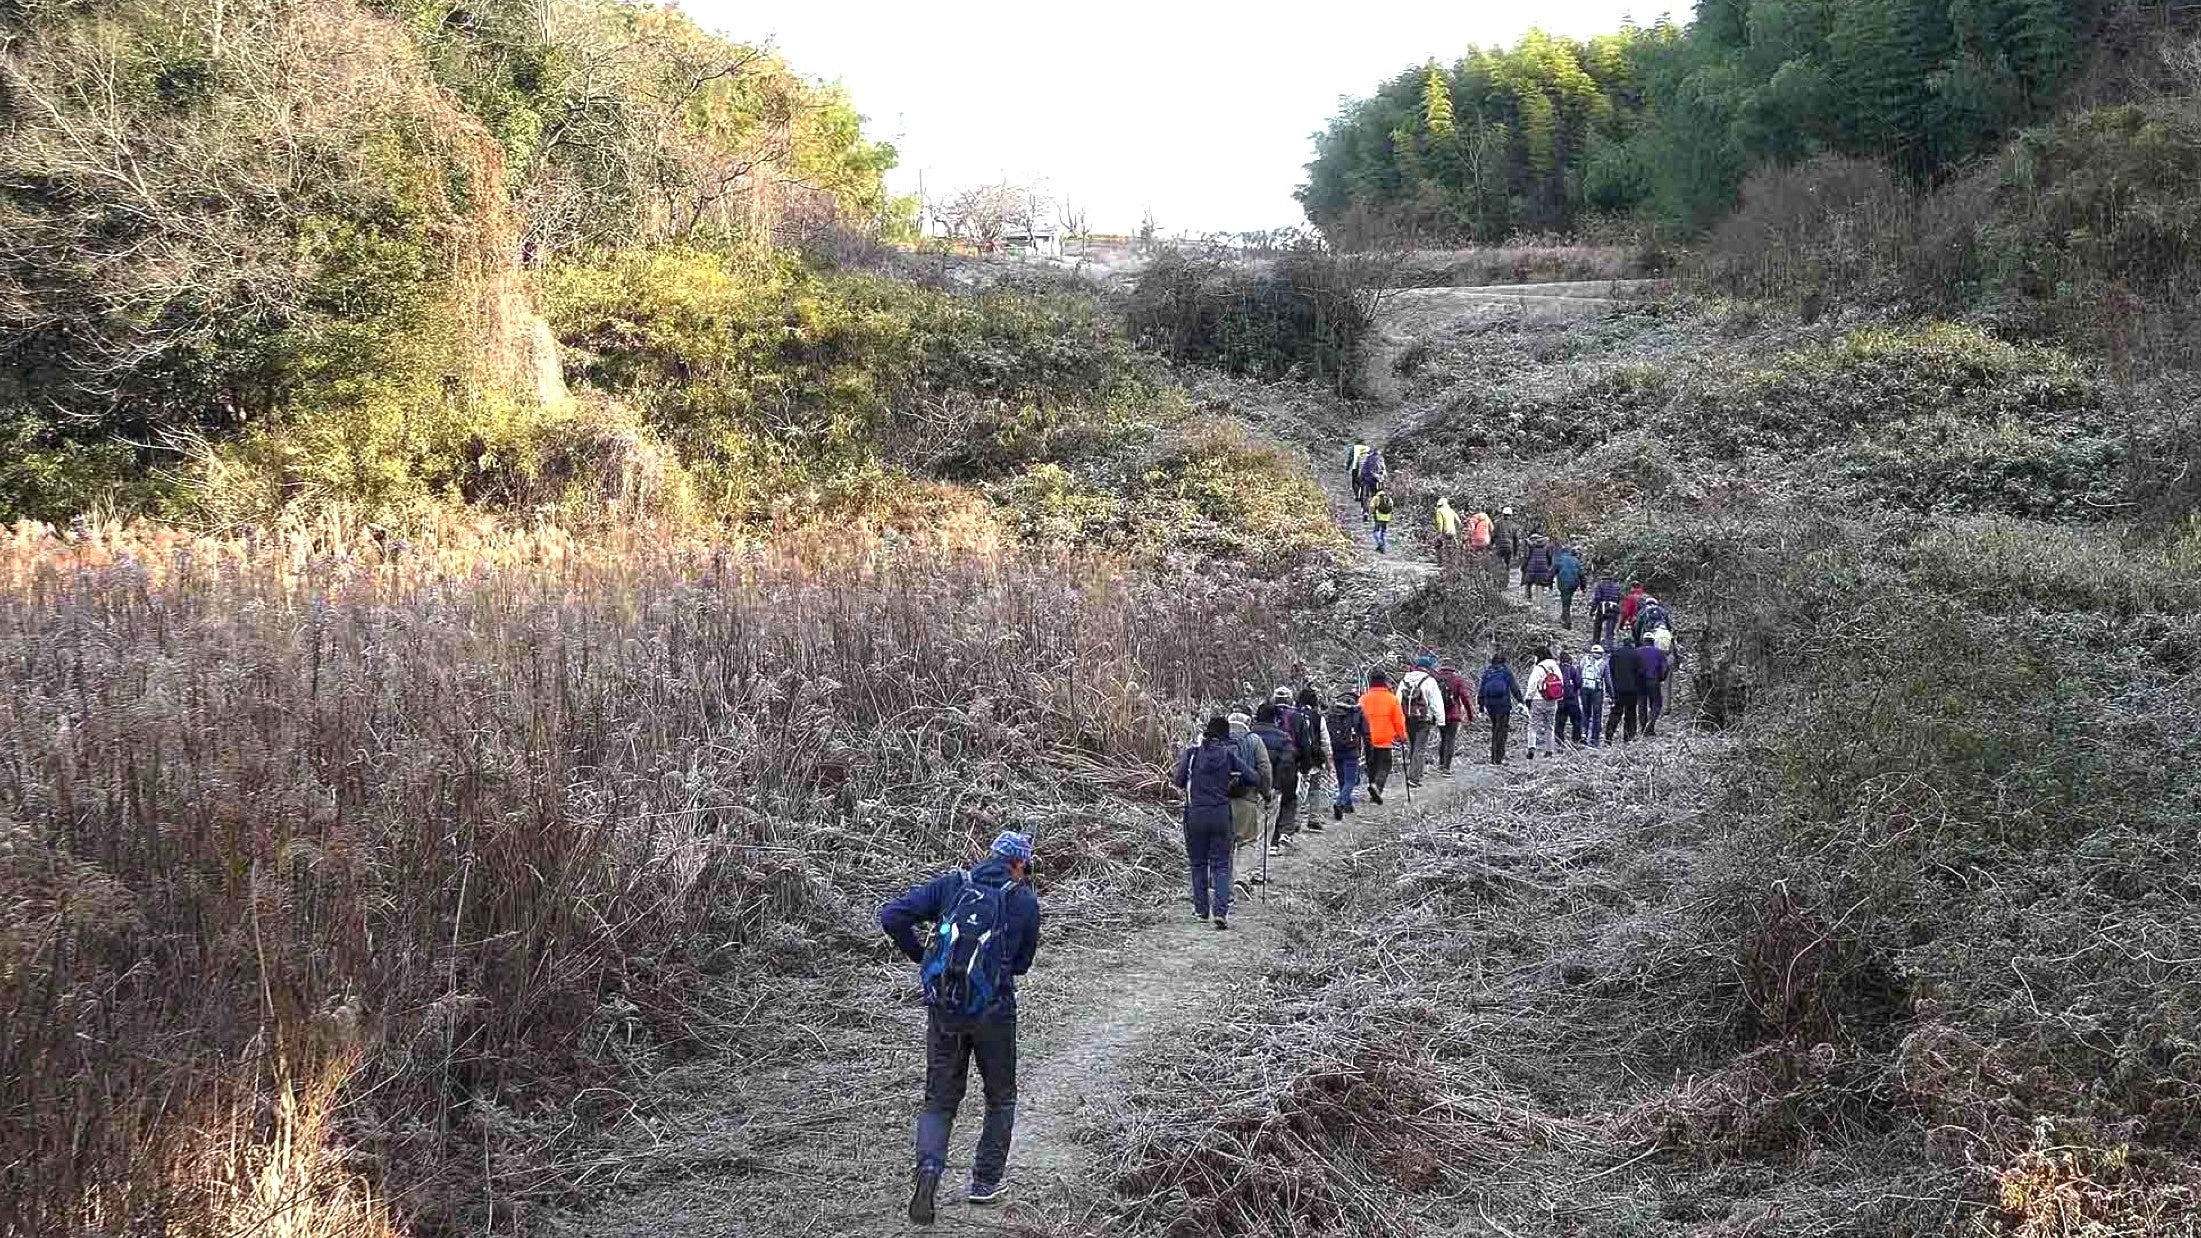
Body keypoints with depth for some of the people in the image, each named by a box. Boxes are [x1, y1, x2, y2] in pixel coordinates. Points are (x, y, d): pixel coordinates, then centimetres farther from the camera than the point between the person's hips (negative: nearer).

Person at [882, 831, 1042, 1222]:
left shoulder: (951, 884, 3)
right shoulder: (1024, 900, -1)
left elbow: (891, 916, -6)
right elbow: (1022, 963, 8)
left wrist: (920, 956, 6)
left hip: (944, 1010, 2)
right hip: (994, 1013, -2)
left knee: (939, 1101, 12)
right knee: (1000, 1097, 20)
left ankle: (929, 1169, -12)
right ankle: (986, 1180, 25)